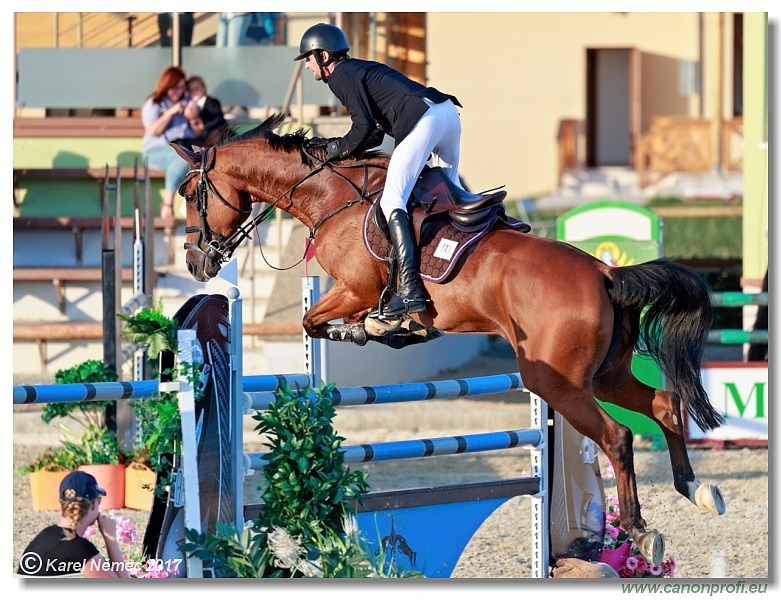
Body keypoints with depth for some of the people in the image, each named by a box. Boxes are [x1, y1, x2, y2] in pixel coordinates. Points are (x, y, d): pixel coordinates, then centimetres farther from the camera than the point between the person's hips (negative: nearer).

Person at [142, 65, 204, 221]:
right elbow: (152, 131, -7)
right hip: (158, 150, -4)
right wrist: (170, 113, -11)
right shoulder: (153, 104, 8)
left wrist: (194, 119, 0)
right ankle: (167, 203, -34)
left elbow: (200, 133, 20)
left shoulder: (188, 103, 22)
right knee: (183, 156, -39)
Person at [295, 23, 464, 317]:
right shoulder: (363, 69, 32)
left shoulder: (341, 75, 3)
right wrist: (333, 144, 23)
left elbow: (365, 126, -8)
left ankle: (409, 289, -23)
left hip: (423, 120, -9)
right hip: (447, 109, 9)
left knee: (392, 201, -12)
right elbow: (376, 134, 29)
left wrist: (337, 150, 7)